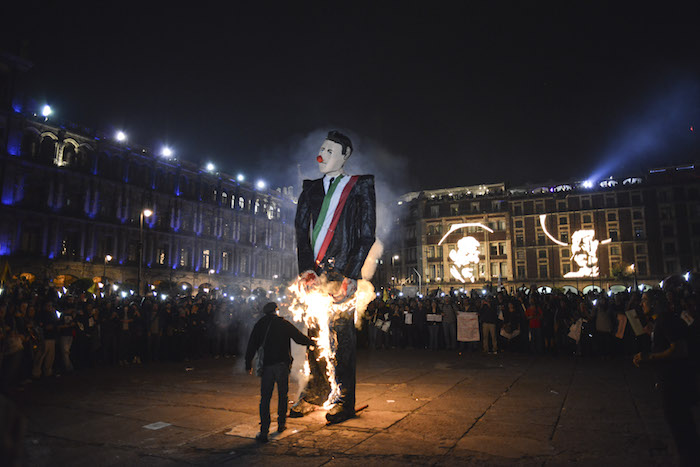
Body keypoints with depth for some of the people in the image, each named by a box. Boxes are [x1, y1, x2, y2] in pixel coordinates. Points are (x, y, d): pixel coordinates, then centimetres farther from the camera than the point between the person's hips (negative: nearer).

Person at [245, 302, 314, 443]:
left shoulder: (259, 325, 7)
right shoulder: (284, 323, 2)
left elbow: (251, 345, 8)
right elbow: (299, 338, 8)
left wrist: (248, 364, 16)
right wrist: (311, 342, 27)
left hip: (266, 365, 1)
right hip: (282, 364, -1)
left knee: (265, 398, 2)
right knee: (282, 395, 15)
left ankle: (264, 431, -4)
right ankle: (281, 424, 24)